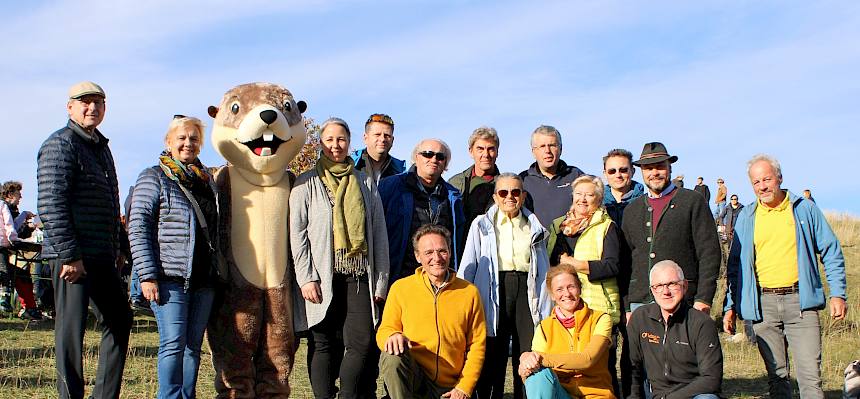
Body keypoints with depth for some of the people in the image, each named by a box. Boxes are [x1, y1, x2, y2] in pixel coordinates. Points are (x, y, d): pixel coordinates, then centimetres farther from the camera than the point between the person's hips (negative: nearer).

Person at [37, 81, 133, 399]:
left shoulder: (101, 147, 19)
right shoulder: (60, 145, -9)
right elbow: (51, 205, -18)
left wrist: (114, 249, 19)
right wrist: (69, 255, -21)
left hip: (101, 256, 10)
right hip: (72, 255, -9)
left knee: (119, 321, 14)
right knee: (71, 329, -3)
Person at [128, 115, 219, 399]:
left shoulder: (206, 179, 17)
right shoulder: (153, 178, 0)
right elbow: (138, 228, -6)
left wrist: (218, 271, 18)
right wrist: (147, 275, -14)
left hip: (204, 279, 5)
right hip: (170, 277, -5)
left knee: (194, 345, 8)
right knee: (173, 344, -8)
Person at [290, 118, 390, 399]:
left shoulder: (365, 183, 14)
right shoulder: (307, 184, 6)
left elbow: (379, 234, 12)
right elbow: (296, 233, 0)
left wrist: (381, 280, 5)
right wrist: (306, 278, -9)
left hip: (359, 274, 2)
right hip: (323, 276, -2)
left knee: (363, 341, -10)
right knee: (325, 344, 1)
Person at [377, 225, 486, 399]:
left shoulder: (469, 292, 4)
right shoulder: (401, 288, 1)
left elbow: (477, 345, 5)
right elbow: (384, 330, 5)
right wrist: (393, 336, -19)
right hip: (410, 378, 0)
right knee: (392, 356, -30)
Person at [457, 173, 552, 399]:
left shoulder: (535, 227, 17)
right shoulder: (482, 225, 12)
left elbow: (544, 269, 16)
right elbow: (468, 267, 8)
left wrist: (546, 308, 8)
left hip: (527, 290, 1)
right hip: (495, 289, -1)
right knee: (492, 357, -1)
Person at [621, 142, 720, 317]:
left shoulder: (693, 202, 5)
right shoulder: (632, 210, 16)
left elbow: (710, 253, -1)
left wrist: (703, 299, -9)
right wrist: (626, 308, 9)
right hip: (639, 303, 3)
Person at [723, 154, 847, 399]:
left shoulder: (804, 209, 6)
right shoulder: (747, 216, 12)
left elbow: (831, 253, 7)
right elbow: (735, 264, 15)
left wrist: (837, 294, -2)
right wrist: (731, 306, 10)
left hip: (800, 299, -2)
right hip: (762, 303, 2)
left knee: (810, 376, -8)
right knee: (776, 374, 7)